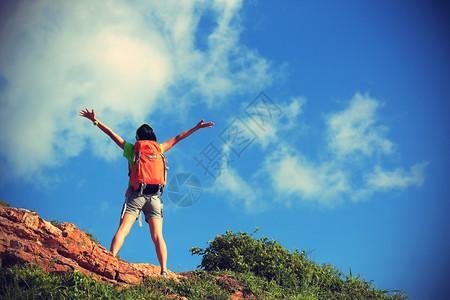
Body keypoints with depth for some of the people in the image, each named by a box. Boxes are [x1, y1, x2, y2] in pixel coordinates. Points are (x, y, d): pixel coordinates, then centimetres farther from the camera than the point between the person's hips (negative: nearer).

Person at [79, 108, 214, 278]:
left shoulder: (131, 149, 12)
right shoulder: (159, 149, 16)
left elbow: (111, 134, 19)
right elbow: (177, 138, 27)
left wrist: (95, 121, 28)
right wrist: (197, 127, 38)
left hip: (135, 195, -1)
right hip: (154, 196, 1)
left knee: (122, 230, -10)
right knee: (157, 236, -4)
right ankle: (164, 271, -15)